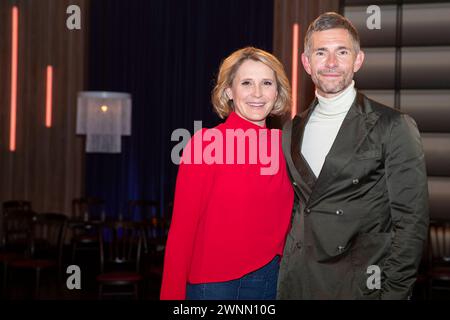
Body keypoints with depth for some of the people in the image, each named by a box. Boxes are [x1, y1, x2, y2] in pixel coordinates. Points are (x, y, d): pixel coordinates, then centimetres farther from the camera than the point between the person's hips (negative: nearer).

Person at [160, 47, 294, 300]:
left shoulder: (282, 144, 2)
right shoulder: (206, 142, -11)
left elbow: (284, 220, 10)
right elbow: (182, 228, -11)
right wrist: (172, 294, -12)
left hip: (271, 279, 4)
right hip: (213, 282, -4)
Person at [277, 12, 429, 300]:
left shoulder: (394, 127, -7)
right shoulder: (292, 131, 9)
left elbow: (411, 221, -9)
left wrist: (393, 292, -14)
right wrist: (287, 269, 5)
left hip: (360, 286, -4)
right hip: (295, 284, 5)